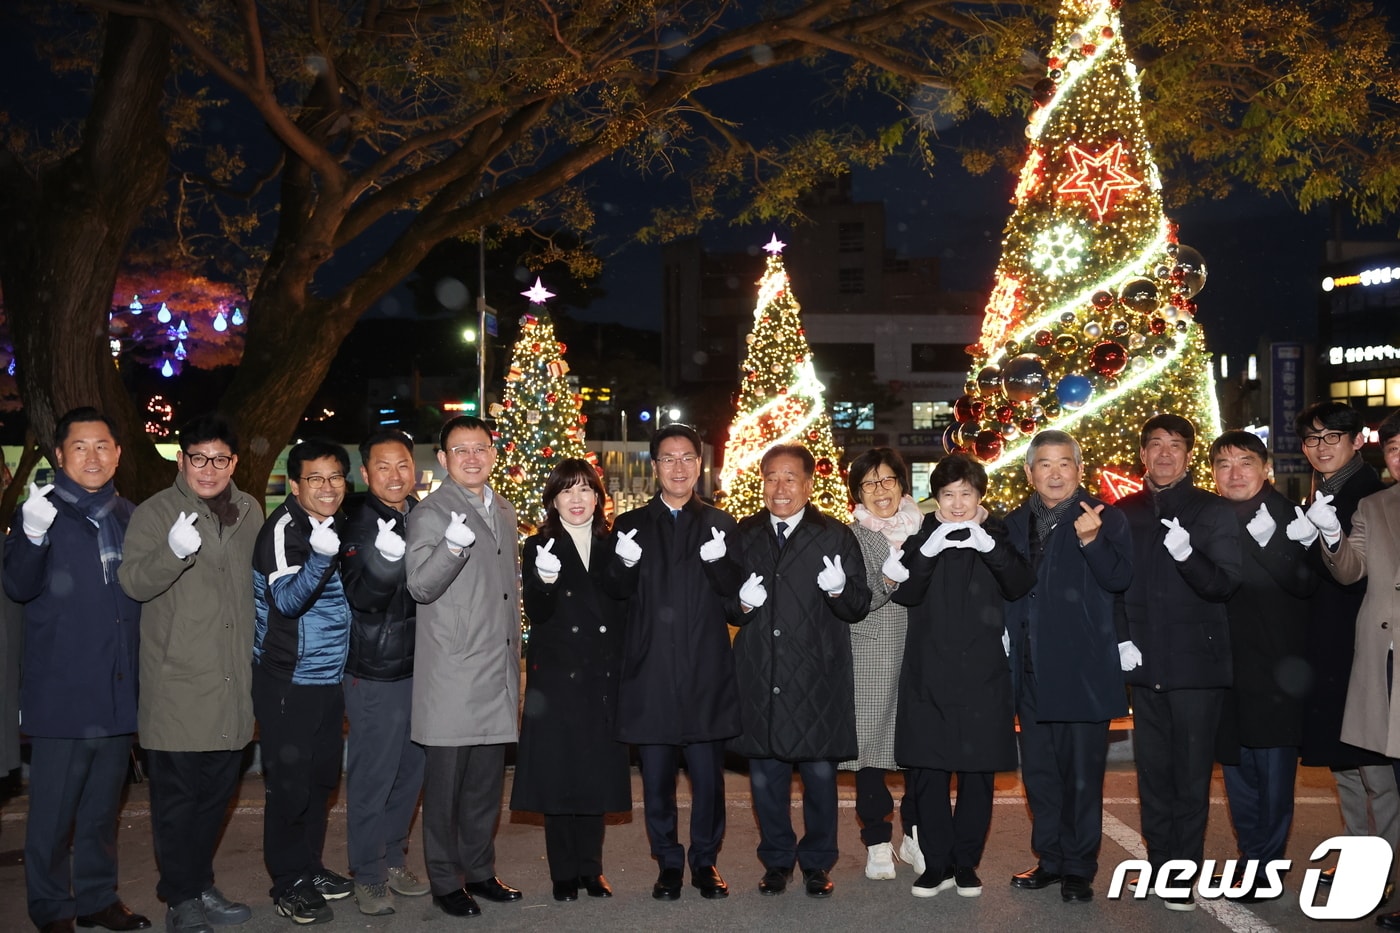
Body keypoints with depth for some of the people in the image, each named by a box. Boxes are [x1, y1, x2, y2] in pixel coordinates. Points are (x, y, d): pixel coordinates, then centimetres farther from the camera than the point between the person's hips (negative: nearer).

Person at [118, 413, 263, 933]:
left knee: (217, 792, 14)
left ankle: (201, 887, 28)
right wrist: (173, 551, -35)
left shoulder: (250, 513, 11)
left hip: (232, 684, 5)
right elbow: (133, 582, -16)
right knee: (177, 794, 0)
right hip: (177, 682, -5)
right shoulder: (155, 513, -5)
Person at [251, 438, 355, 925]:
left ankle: (310, 867, 27)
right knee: (290, 783, -1)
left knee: (323, 776, 14)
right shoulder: (284, 528, -14)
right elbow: (287, 599, -28)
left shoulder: (337, 525, 9)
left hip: (329, 678, 8)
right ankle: (288, 882, 11)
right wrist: (320, 557, -42)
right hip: (288, 679, -7)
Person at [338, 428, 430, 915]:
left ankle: (394, 860, 29)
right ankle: (367, 876, 15)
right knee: (371, 777, 2)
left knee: (409, 773, 15)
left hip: (421, 668, 6)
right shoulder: (358, 525, -11)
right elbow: (362, 595, -25)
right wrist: (384, 559, -41)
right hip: (376, 673, -6)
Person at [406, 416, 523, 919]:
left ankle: (479, 871, 25)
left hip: (498, 674, 7)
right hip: (453, 675, -7)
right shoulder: (431, 512, -7)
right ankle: (445, 881, 13)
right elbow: (420, 586, -17)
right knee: (446, 782, 2)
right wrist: (452, 546, -34)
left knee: (487, 782, 14)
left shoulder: (504, 512, 15)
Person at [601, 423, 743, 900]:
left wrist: (720, 562, -19)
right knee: (656, 777, 6)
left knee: (708, 776, 2)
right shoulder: (631, 525, 9)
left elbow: (734, 592, 0)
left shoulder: (720, 523, 9)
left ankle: (705, 861, 19)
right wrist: (624, 564, -20)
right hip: (650, 672, 1)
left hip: (706, 670, 0)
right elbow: (616, 593, 1)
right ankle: (668, 863, 21)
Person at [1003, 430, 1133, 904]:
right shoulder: (1014, 524, 10)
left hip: (1084, 668, -5)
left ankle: (1079, 867, 12)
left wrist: (1091, 541, -32)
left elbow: (1119, 579, -16)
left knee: (1083, 771, 2)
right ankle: (1050, 859, 25)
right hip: (1033, 671, 5)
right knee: (1039, 771, 12)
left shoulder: (1105, 518, -3)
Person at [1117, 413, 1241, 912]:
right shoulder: (1124, 513, 8)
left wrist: (1187, 555, -28)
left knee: (1191, 775, 1)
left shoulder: (1214, 511, -1)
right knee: (1153, 772, 9)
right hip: (1146, 663, 3)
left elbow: (1225, 584, -10)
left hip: (1196, 663, -3)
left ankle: (1184, 877, 8)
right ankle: (1160, 866, 18)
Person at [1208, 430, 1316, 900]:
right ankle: (1251, 857, 23)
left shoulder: (1285, 517, -5)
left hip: (1275, 667, -4)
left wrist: (1269, 542, -28)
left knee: (1274, 769, -1)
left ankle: (1267, 866, 9)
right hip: (1227, 669, 5)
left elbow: (1305, 583, -17)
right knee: (1237, 770, 11)